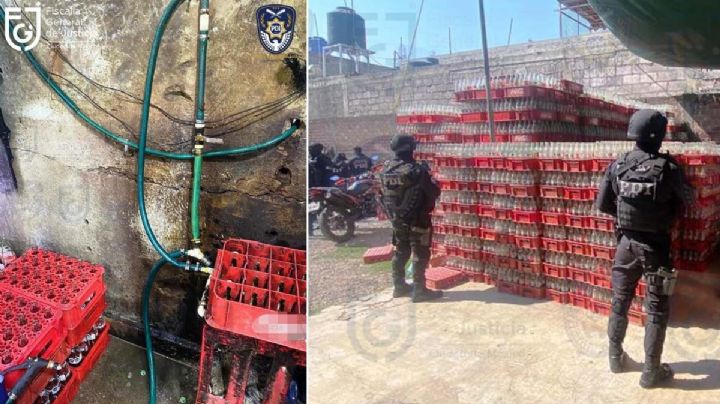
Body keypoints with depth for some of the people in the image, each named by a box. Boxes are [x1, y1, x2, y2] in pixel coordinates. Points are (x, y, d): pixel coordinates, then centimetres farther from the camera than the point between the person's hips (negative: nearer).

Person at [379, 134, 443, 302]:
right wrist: (426, 174, 5)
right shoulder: (417, 170, -20)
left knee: (400, 253, 17)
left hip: (396, 219, 7)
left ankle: (399, 286, 25)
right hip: (417, 220, -7)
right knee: (420, 255, 2)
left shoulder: (385, 170, -1)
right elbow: (434, 193, -11)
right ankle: (419, 290, 6)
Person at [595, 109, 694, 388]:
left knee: (620, 302, 17)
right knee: (657, 310, 8)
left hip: (626, 243, 4)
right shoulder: (667, 167, -16)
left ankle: (616, 357, 29)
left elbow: (602, 205, 0)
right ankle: (651, 371, 14)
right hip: (655, 246, -4)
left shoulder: (617, 166, -6)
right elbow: (688, 199, 0)